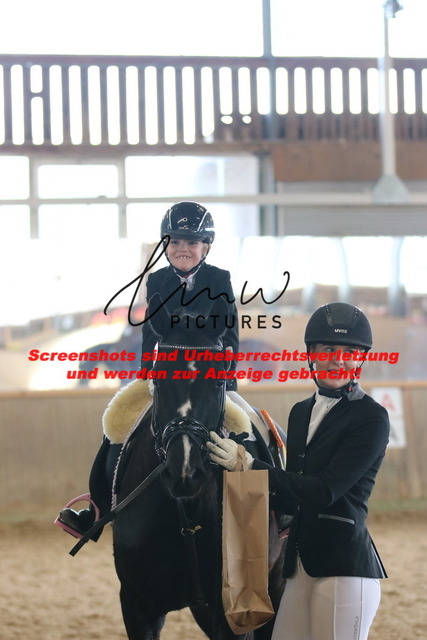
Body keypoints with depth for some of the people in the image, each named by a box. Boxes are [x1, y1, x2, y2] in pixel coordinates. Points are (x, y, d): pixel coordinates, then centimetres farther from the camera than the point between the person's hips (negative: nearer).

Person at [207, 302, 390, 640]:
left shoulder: (372, 418, -8)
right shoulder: (301, 412, 16)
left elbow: (324, 491, -17)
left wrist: (250, 467, -16)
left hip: (344, 564, -7)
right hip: (302, 564, 7)